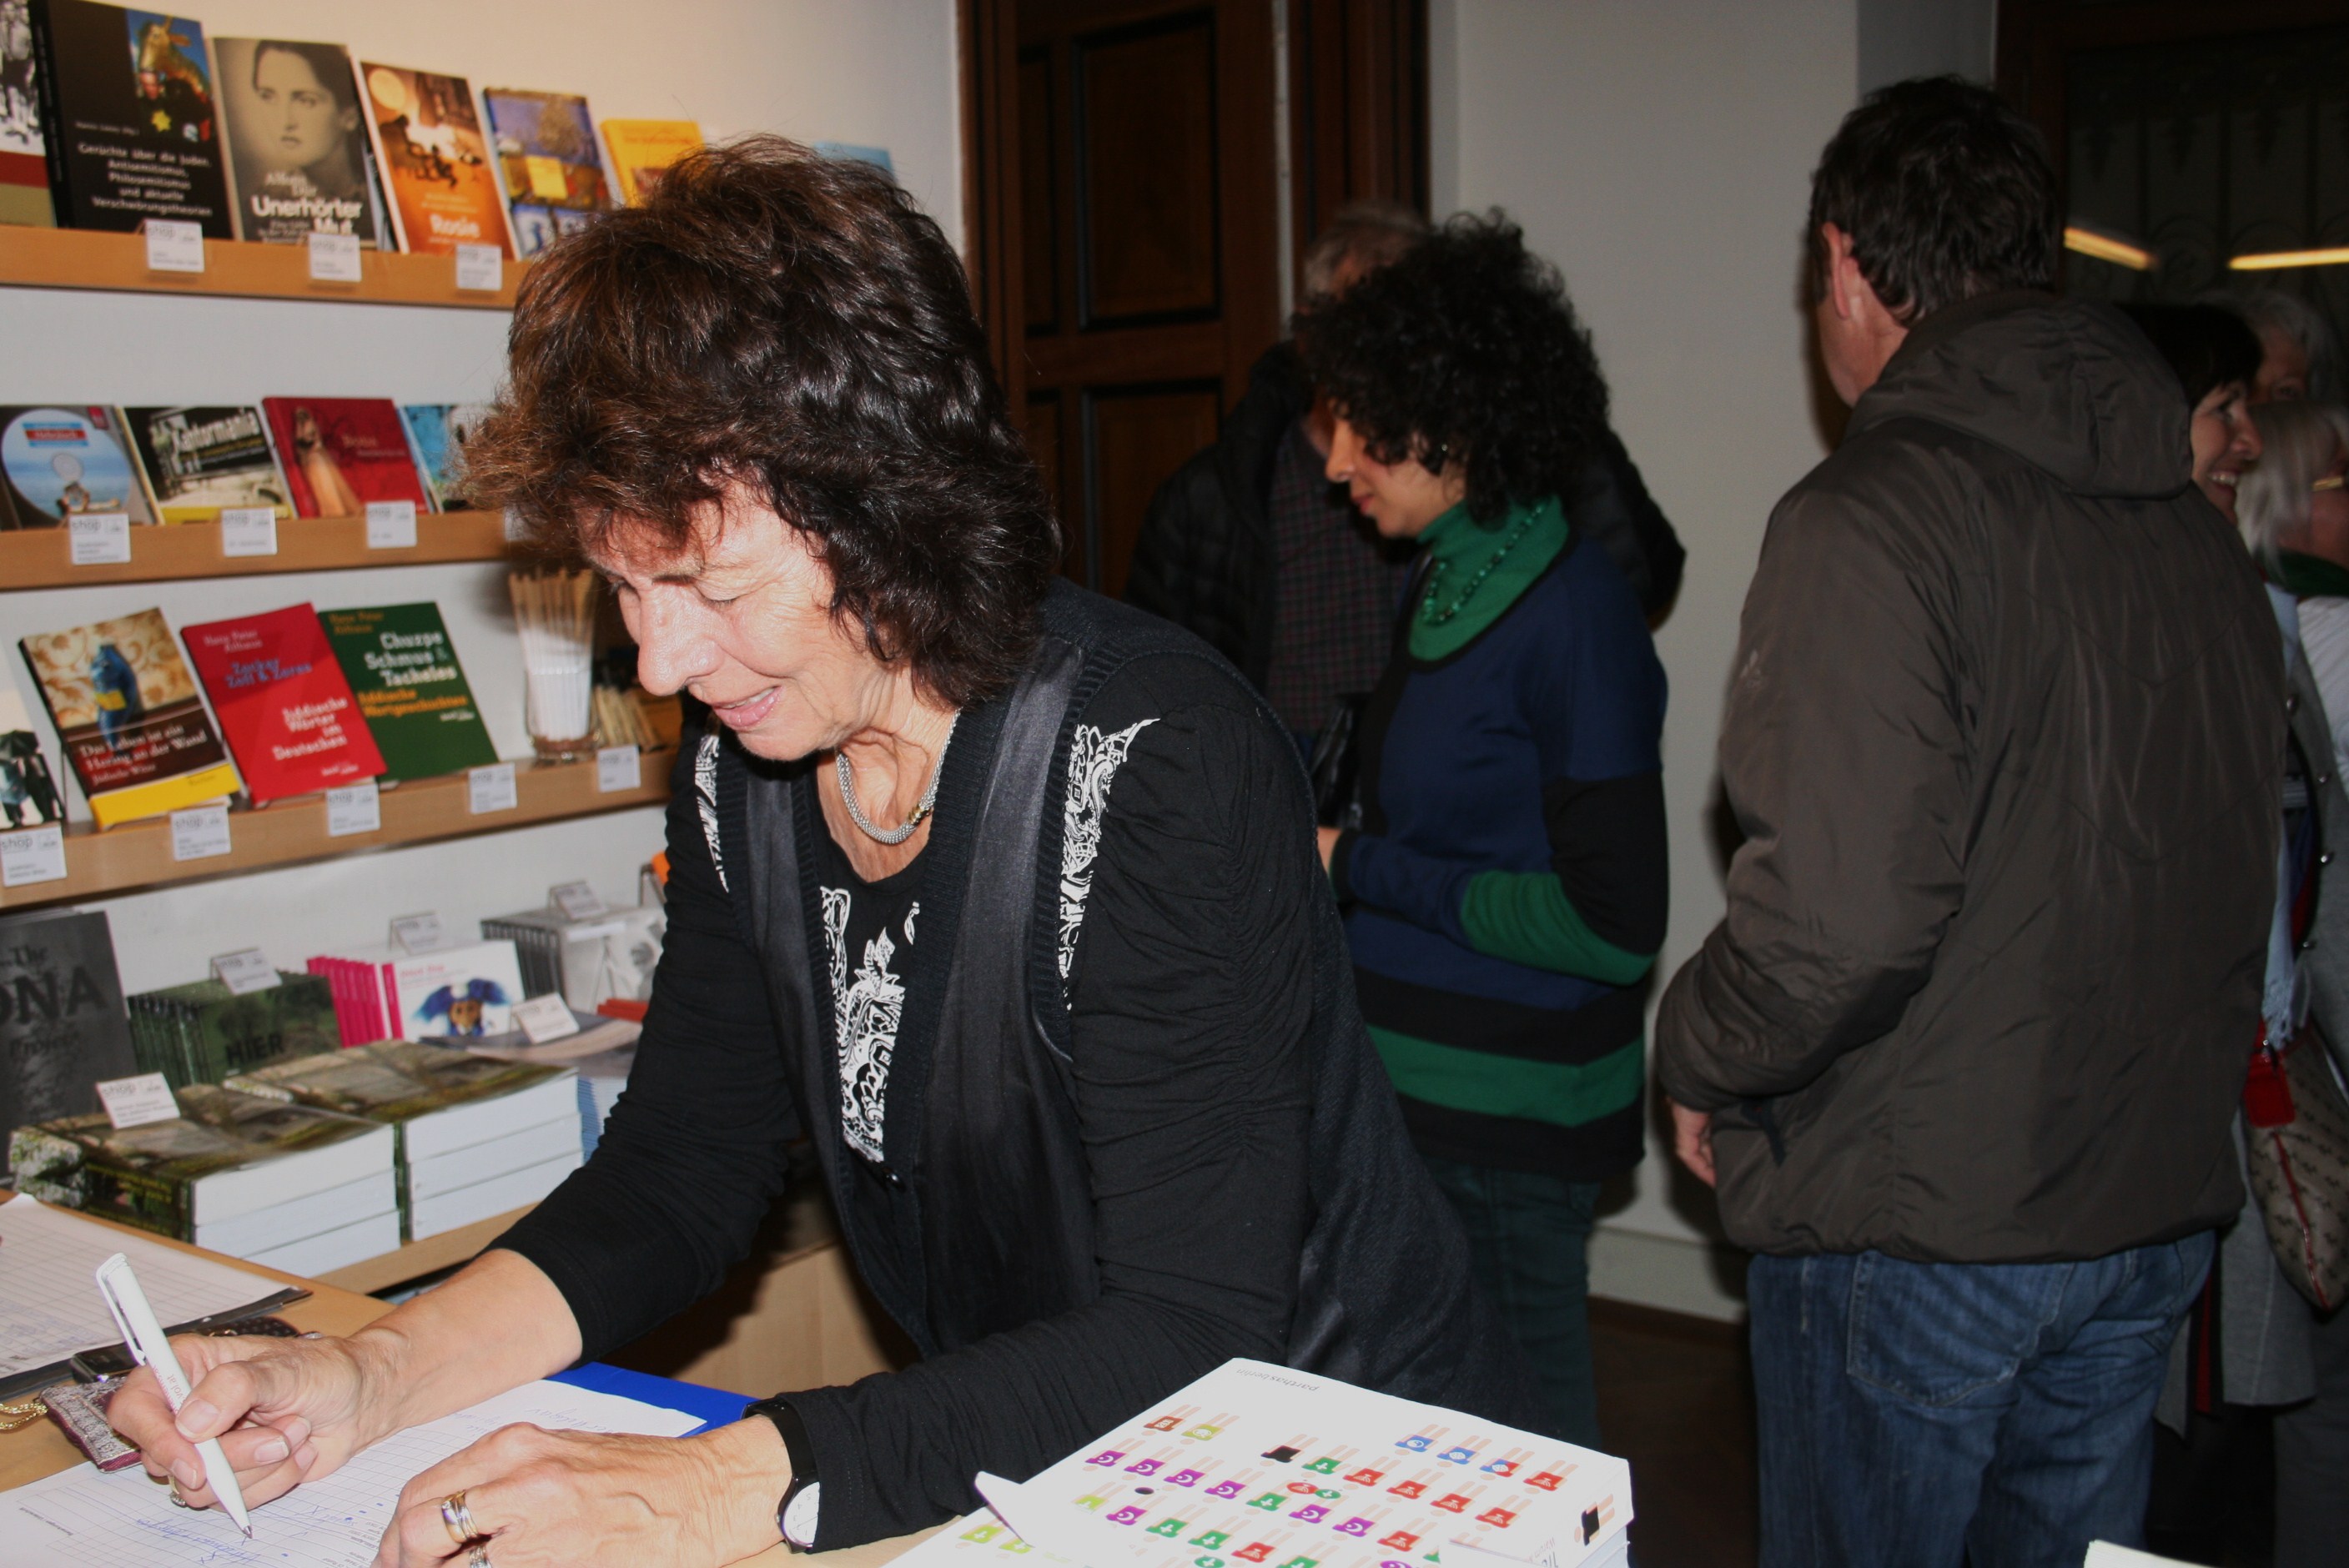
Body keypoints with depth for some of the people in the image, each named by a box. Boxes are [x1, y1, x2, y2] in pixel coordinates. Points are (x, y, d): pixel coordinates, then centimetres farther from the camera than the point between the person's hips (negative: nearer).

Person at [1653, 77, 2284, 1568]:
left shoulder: (1872, 514, -19)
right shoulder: (2200, 528, 4)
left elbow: (1840, 912, -27)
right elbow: (2246, 869, 11)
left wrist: (1696, 1060, -8)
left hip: (1913, 1225, -7)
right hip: (2161, 1203, 7)